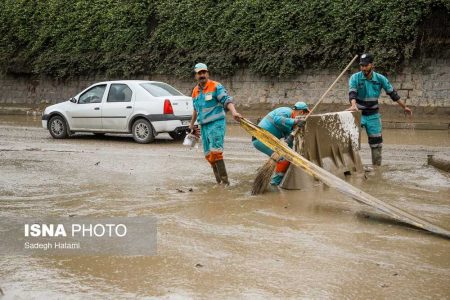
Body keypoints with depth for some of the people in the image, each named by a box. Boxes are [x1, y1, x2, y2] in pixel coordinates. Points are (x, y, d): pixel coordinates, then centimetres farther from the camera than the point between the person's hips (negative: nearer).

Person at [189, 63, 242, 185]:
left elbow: (227, 100, -15)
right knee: (208, 155, 7)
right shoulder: (195, 91, 15)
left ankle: (224, 181, -16)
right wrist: (192, 125, 35)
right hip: (204, 126, 7)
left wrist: (234, 112, -33)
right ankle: (219, 181, 16)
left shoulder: (216, 87, -5)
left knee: (215, 152, -19)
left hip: (216, 123, -7)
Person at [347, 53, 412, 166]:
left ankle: (377, 166, 23)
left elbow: (392, 93, 3)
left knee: (376, 143, 9)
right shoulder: (355, 78, -14)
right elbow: (352, 92, -30)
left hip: (373, 115, 2)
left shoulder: (380, 79, -7)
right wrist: (353, 105, -50)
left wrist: (404, 107, 7)